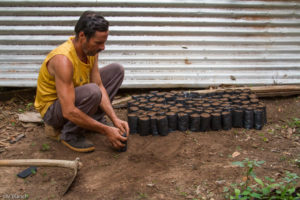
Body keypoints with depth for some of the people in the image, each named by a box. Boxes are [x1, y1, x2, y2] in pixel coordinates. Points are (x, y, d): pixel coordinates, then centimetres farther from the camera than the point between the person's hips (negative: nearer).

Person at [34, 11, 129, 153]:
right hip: (51, 110, -8)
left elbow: (100, 86, -6)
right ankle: (69, 134, -12)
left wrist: (115, 119, -17)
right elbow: (69, 112, -37)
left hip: (74, 98, 8)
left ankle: (93, 120, 4)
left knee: (116, 70, 2)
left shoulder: (91, 50, -9)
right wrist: (106, 131, -32)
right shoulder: (63, 59, -35)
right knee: (92, 92, -38)